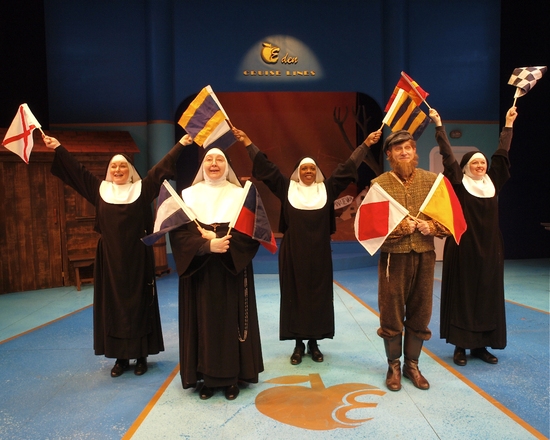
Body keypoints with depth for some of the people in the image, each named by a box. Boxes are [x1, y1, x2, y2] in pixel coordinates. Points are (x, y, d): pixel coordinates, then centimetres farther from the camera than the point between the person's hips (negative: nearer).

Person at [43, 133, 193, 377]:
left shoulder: (142, 188, 0)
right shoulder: (101, 189, 7)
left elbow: (163, 166, -3)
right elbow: (77, 169, 13)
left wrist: (181, 144, -6)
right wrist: (58, 147, 15)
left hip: (137, 257, -2)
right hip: (110, 257, 3)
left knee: (139, 304, 4)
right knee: (113, 306, 7)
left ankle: (142, 356, 14)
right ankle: (121, 357, 18)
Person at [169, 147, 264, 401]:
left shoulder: (241, 194, 3)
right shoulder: (188, 195, 4)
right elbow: (179, 233, -6)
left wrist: (218, 238, -19)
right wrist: (207, 245, -21)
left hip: (232, 271, 0)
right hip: (199, 271, 1)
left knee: (231, 321, 4)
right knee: (202, 321, 5)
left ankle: (232, 377, 17)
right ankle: (205, 377, 18)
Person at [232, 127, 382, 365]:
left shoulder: (327, 189, 6)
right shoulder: (287, 188, 4)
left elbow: (348, 167, 8)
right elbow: (265, 166, 4)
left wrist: (366, 143, 6)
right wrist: (247, 141, 2)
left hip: (319, 253, 1)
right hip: (293, 252, -1)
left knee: (318, 296, 6)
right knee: (294, 295, 4)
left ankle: (314, 343, 20)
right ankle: (298, 344, 16)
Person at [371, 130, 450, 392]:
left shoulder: (431, 180, 5)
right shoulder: (379, 184, -3)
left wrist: (431, 227, -13)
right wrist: (401, 227, -17)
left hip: (424, 256, 3)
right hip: (393, 257, -2)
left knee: (419, 313, 11)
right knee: (391, 313, 6)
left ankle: (412, 364, 29)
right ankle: (394, 366, 25)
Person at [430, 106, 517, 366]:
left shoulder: (492, 183, 9)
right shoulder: (459, 183, -3)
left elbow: (502, 154, 15)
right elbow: (447, 155, -4)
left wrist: (508, 124, 20)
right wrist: (439, 124, -3)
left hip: (489, 249, 5)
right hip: (464, 248, -5)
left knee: (488, 297, 9)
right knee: (462, 296, 2)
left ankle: (480, 345, 21)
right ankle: (460, 346, 11)